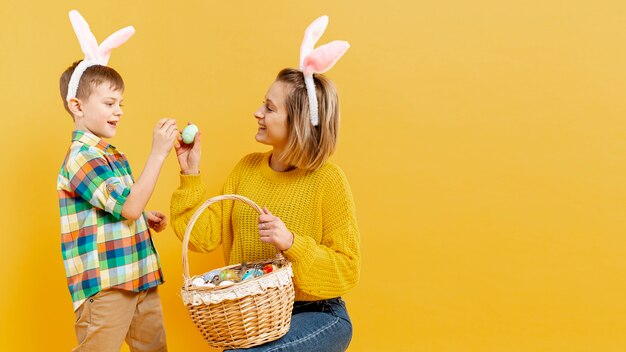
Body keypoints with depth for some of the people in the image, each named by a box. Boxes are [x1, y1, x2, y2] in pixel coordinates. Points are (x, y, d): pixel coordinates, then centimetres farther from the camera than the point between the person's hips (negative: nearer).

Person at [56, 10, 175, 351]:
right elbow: (129, 207, -23)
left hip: (139, 278, 9)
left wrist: (147, 218, 6)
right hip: (104, 284, -9)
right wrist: (158, 153, -23)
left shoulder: (113, 155, 14)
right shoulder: (81, 157, -15)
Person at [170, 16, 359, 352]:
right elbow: (206, 235, 2)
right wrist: (190, 175, -5)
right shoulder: (247, 167, 3)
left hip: (315, 315, -5)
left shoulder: (328, 180, -15)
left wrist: (292, 244, -27)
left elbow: (347, 270, -13)